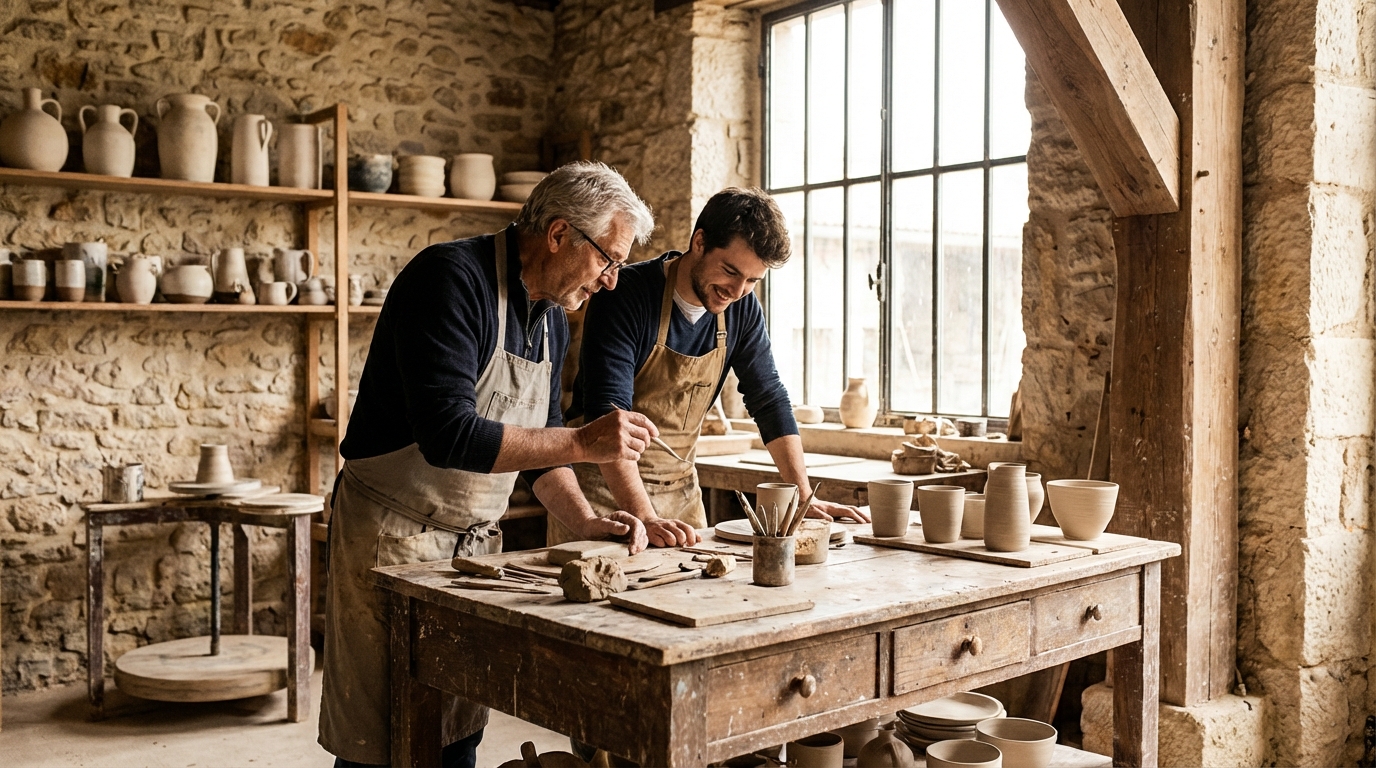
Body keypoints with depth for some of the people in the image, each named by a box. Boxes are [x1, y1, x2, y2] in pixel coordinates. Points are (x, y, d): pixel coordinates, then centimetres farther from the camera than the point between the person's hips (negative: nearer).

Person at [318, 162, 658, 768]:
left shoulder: (551, 318, 8)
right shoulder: (451, 277, -19)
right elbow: (448, 436, -30)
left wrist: (584, 519, -1)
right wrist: (583, 443, -26)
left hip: (478, 539, 8)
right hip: (395, 536, -8)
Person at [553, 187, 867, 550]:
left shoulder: (742, 308, -2)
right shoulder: (627, 295, -21)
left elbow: (769, 398, 6)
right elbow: (607, 411, -28)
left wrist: (805, 497, -1)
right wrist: (644, 518, -38)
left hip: (680, 489, 5)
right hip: (605, 485, -5)